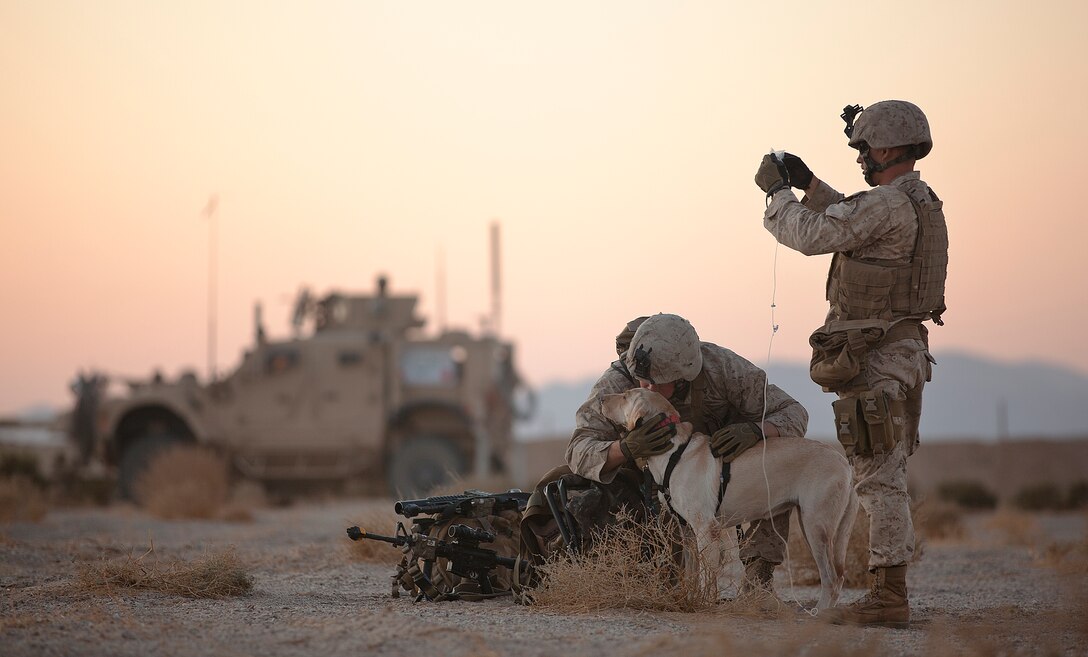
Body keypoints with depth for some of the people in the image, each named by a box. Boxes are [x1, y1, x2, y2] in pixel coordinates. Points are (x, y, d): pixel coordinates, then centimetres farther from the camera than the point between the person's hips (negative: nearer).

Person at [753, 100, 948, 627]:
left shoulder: (887, 203, -17)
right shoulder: (921, 203, 14)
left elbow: (810, 235, -16)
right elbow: (848, 225, 30)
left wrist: (776, 190, -1)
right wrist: (809, 185, 22)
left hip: (873, 360, -10)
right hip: (903, 350, 10)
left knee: (878, 477, -9)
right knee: (884, 477, 13)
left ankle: (888, 599, -9)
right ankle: (888, 594, 16)